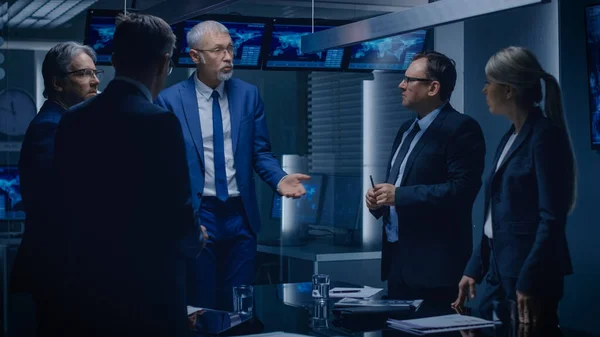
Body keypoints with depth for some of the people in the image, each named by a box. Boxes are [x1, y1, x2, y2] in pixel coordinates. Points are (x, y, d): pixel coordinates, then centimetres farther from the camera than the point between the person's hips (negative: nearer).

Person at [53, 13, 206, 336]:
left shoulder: (73, 120, 3)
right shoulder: (159, 122, -16)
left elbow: (68, 206, 9)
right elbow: (178, 216, -14)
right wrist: (195, 239, 7)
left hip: (86, 289, 6)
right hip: (148, 294, -6)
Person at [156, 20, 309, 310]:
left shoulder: (248, 94, 5)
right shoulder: (170, 100, -4)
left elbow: (260, 152, 7)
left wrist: (279, 179, -13)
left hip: (241, 215, 3)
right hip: (195, 215, -2)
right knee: (200, 307, 6)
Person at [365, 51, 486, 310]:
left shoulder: (460, 128, -11)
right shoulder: (406, 130, 17)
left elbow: (463, 189, -21)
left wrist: (399, 196, -20)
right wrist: (378, 200, 2)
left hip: (434, 263, -8)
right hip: (397, 259, 9)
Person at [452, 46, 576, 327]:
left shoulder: (545, 135, -13)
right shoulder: (510, 138, 14)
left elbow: (552, 218, -18)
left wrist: (529, 283, -21)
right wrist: (473, 270, 13)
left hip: (529, 273, -8)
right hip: (499, 271, 8)